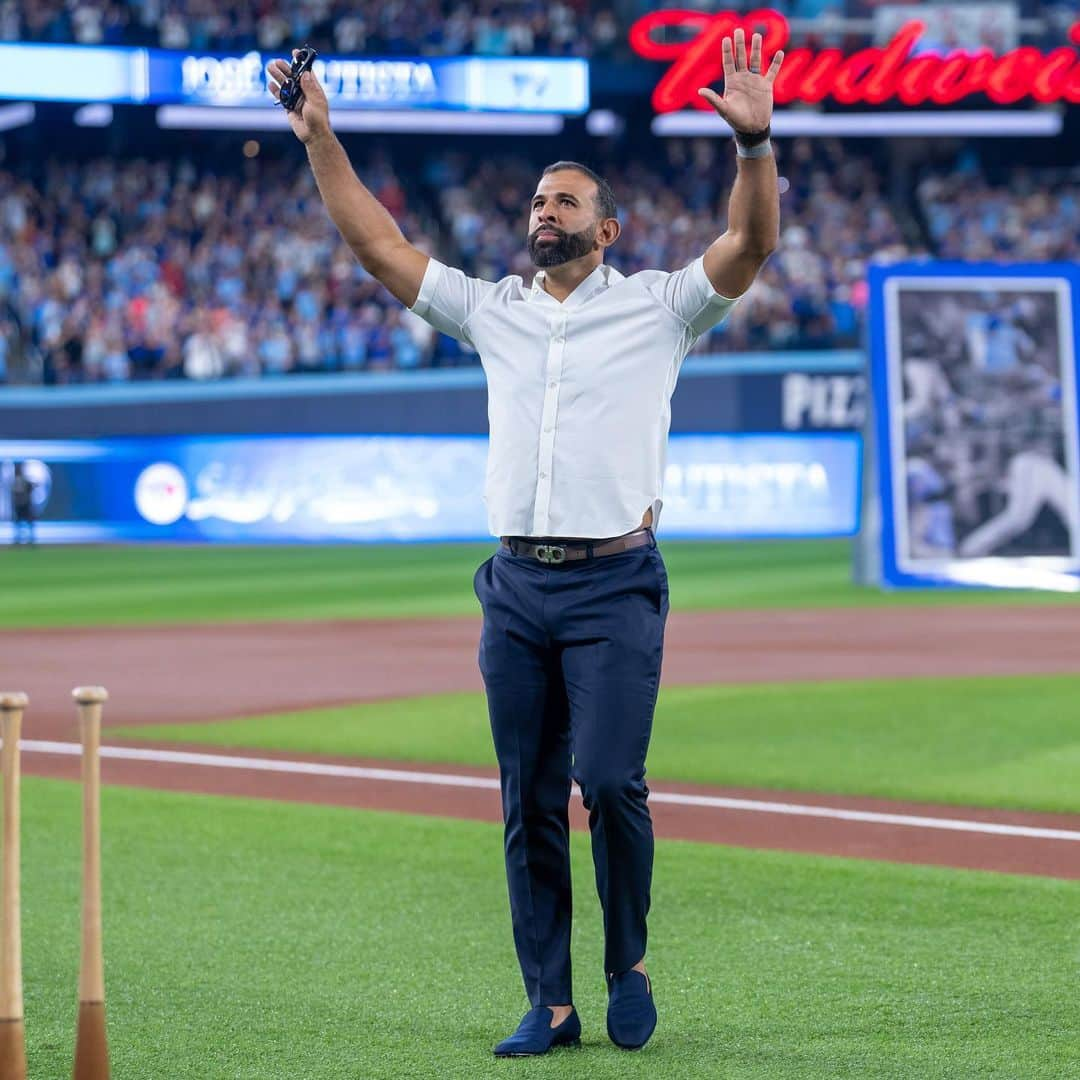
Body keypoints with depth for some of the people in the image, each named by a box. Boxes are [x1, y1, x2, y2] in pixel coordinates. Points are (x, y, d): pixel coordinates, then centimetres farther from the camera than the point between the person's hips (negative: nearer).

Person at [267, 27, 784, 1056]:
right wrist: (320, 141, 4)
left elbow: (749, 246, -10)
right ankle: (549, 1002, 9)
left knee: (609, 780, -16)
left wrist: (754, 141, -24)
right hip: (516, 585, 4)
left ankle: (628, 963, 6)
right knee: (527, 801, 3)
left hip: (614, 586, -4)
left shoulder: (657, 305, 4)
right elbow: (379, 246, 12)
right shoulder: (491, 308, 15)